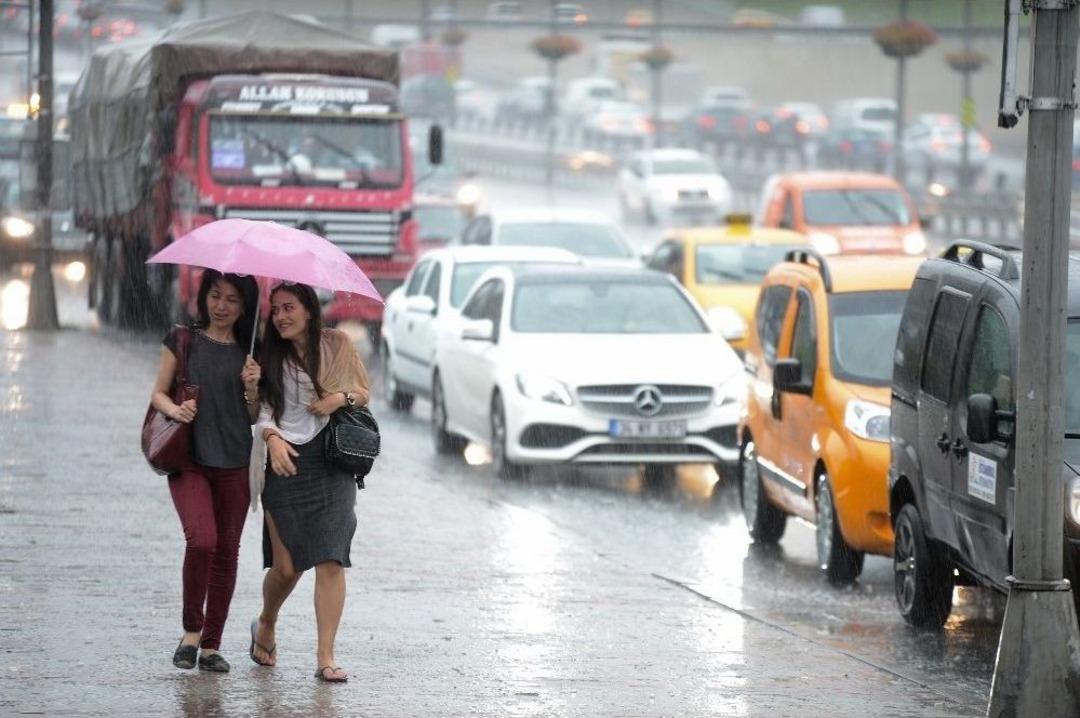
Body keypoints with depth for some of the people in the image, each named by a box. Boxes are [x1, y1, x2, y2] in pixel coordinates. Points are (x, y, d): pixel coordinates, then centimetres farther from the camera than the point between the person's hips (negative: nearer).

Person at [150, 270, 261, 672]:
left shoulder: (248, 353, 9)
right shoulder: (182, 341, 4)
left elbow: (254, 417, 10)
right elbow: (159, 393, 8)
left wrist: (252, 388, -10)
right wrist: (174, 409, -13)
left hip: (234, 463, 3)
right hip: (188, 459, -3)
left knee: (226, 551, 4)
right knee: (202, 539, -21)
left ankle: (211, 646, 13)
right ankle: (191, 629, -2)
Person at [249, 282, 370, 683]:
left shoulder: (337, 345, 6)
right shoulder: (270, 356, 5)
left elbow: (363, 392, 15)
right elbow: (261, 406, 0)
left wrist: (341, 398, -6)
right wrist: (271, 436, -19)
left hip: (331, 460, 0)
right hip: (284, 462, 0)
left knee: (330, 560, -10)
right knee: (286, 566, -1)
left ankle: (326, 658, -9)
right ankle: (265, 626, 31)